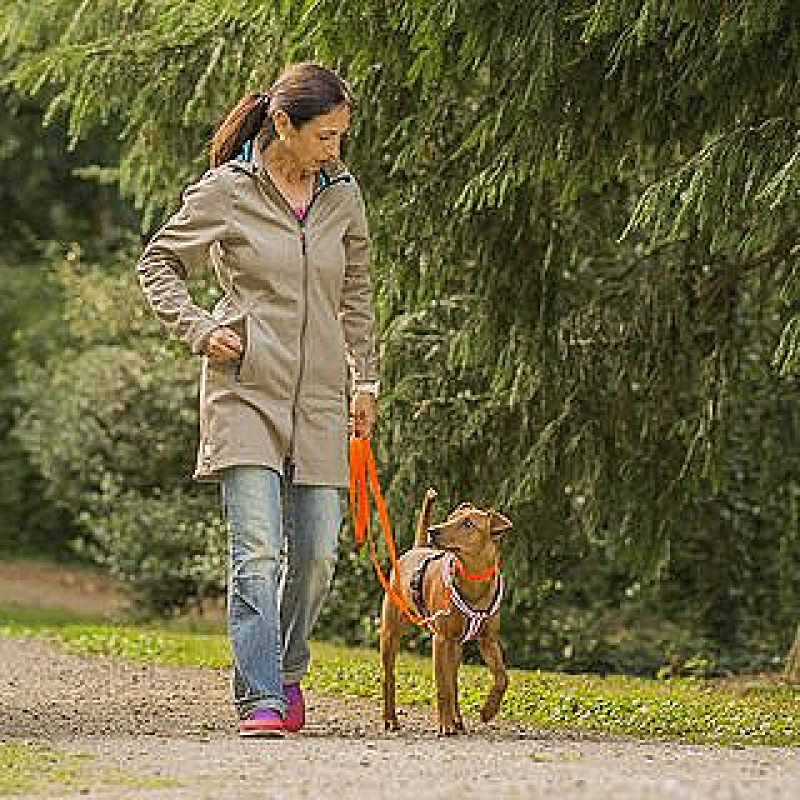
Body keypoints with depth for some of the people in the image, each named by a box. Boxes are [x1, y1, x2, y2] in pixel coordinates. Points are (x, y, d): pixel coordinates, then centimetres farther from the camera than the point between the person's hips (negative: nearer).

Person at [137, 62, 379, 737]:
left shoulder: (342, 195, 9)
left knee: (317, 553, 2)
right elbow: (158, 264, 7)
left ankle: (286, 674, 25)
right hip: (245, 391, -4)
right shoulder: (226, 192, -4)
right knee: (257, 549, -13)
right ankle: (260, 700, -13)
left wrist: (365, 380, 20)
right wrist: (199, 330, -7)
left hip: (319, 400, 4)